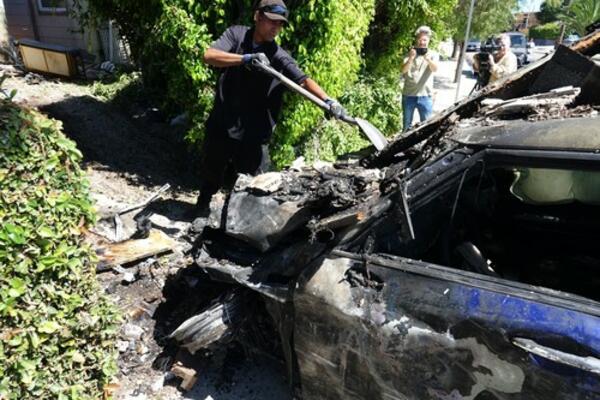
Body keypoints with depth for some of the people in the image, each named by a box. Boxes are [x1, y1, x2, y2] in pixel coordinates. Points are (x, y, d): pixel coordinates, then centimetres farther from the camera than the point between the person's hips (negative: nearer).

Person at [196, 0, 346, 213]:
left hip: (254, 137, -1)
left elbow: (303, 80, -18)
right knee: (210, 180, 20)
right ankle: (199, 215, 47)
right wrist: (246, 58, -29)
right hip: (220, 127, 2)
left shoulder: (280, 57, -4)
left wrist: (327, 100, -36)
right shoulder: (236, 34, 0)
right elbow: (209, 55, -15)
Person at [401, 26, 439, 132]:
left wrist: (428, 59, -36)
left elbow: (435, 69, -16)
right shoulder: (410, 53, 6)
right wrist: (410, 58, -29)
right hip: (408, 95, 1)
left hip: (425, 96, 0)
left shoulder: (433, 54, 4)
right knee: (407, 125, 11)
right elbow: (403, 70, -10)